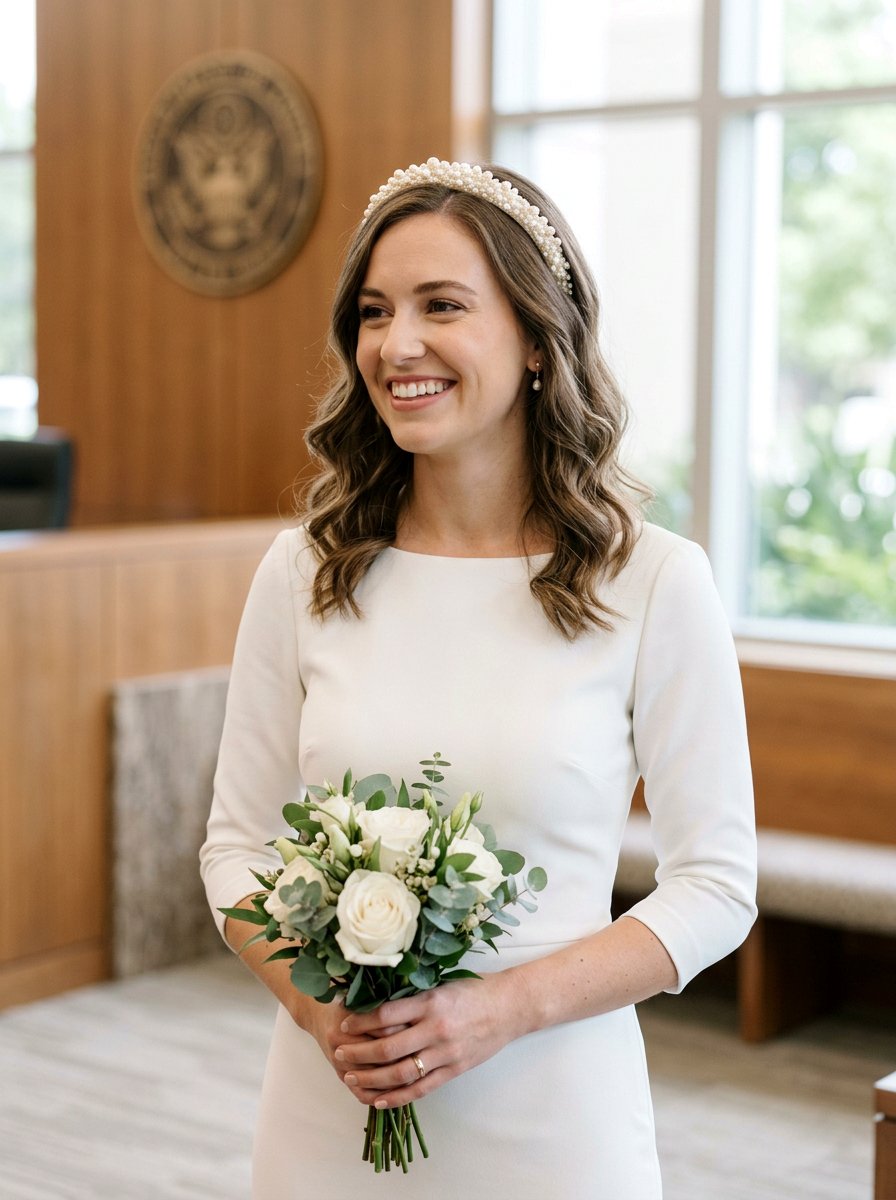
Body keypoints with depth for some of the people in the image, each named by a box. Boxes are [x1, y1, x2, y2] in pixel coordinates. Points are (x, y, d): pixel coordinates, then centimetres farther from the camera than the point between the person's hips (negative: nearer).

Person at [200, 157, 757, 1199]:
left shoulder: (655, 584, -9)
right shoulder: (304, 574, -1)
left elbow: (716, 883, -7)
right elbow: (238, 844, 4)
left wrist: (504, 1008, -17)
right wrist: (318, 1004, -13)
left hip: (551, 1114, -2)